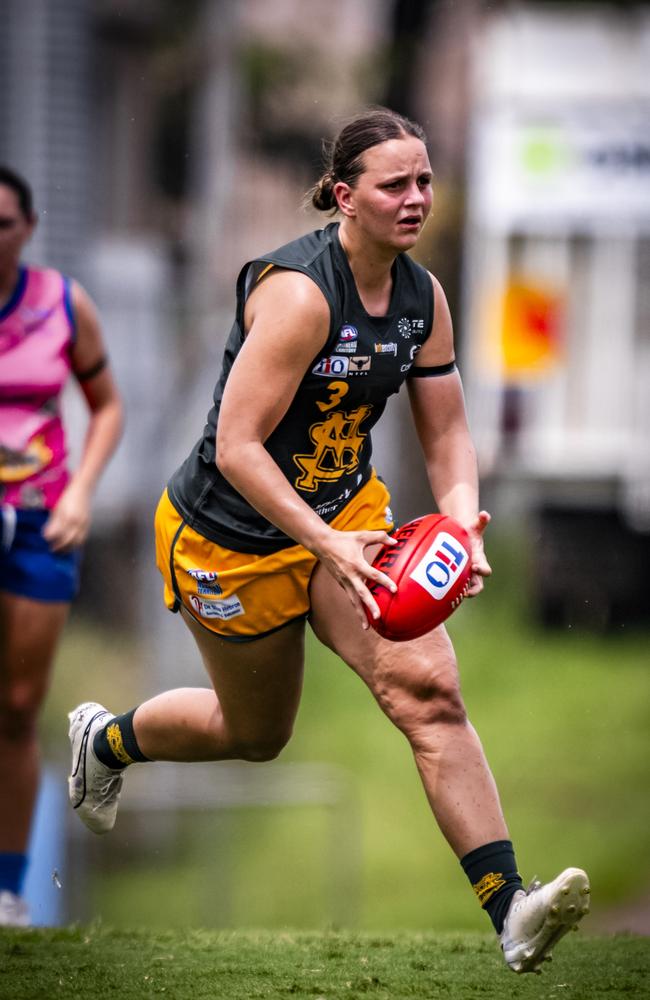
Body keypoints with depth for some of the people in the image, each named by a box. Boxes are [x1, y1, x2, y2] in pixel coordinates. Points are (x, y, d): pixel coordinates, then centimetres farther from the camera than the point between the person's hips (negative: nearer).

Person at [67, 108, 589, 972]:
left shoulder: (423, 296, -4)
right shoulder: (299, 291, -26)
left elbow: (446, 433, 5)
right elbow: (236, 448, -28)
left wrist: (462, 521, -15)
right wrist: (330, 547, -35)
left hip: (346, 509, 5)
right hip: (234, 536, -5)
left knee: (428, 688, -17)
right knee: (256, 734, 15)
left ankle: (510, 911, -24)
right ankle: (107, 738, 48)